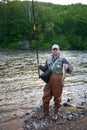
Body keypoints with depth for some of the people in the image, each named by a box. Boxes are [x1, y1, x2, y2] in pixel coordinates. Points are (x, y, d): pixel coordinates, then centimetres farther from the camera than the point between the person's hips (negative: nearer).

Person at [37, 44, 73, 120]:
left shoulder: (62, 60, -2)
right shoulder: (48, 60, 12)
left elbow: (70, 69, -10)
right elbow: (45, 69, 21)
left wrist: (67, 67, -33)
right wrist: (40, 66, 2)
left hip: (58, 81, -4)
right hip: (49, 81, 4)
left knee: (57, 98, 8)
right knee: (46, 97, 8)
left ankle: (56, 113, 26)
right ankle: (45, 113, 26)